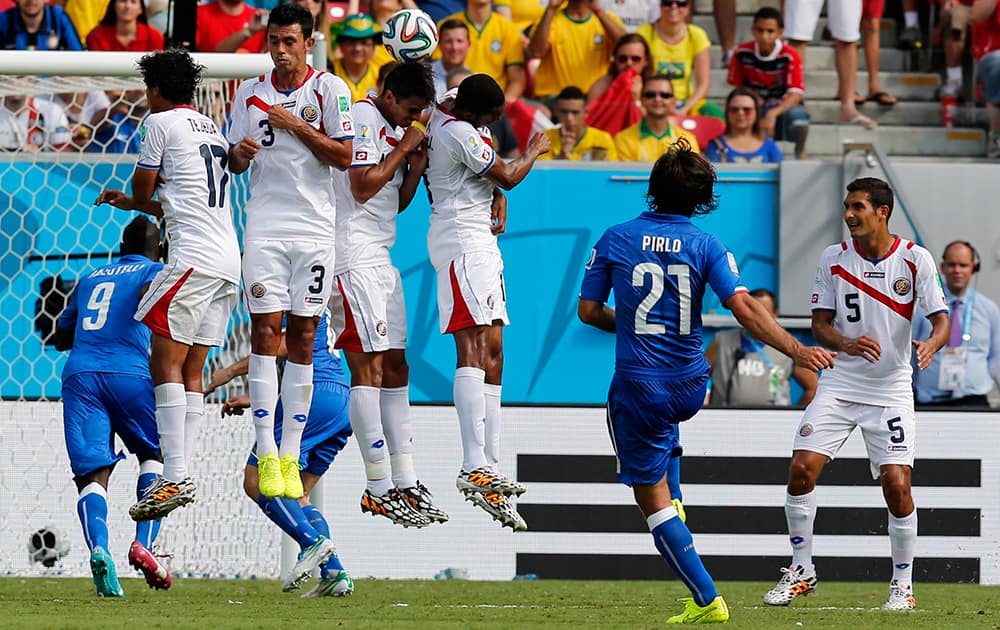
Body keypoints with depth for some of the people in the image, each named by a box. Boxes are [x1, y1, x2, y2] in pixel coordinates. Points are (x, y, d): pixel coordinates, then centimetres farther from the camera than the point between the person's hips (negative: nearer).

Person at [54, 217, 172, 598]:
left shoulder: (89, 279, 28)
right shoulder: (155, 271, 15)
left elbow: (61, 338, 37)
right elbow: (151, 292, -11)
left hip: (79, 376, 3)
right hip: (129, 374, -3)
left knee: (92, 474, -5)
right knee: (154, 455, 18)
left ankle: (98, 549, -33)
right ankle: (144, 543, -4)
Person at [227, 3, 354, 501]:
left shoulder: (330, 89, 1)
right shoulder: (250, 92, 9)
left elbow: (344, 156, -4)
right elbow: (234, 163, 13)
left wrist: (296, 126, -12)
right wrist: (240, 153, -10)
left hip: (315, 226, -1)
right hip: (265, 223, 1)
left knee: (303, 337, 1)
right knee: (264, 329, -8)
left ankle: (291, 454, 5)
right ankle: (266, 454, -9)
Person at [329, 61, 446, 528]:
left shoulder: (394, 130, 17)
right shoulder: (362, 119, -10)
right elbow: (363, 187, -19)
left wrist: (416, 168, 5)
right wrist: (404, 148, -9)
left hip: (380, 260, 10)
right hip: (354, 257, -10)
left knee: (395, 367, 8)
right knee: (369, 367, -11)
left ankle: (406, 484, 9)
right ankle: (380, 489, -13)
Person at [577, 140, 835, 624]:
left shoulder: (616, 239, -5)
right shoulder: (705, 246, -5)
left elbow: (588, 311, 1)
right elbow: (744, 308, -16)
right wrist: (795, 349, -16)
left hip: (637, 386, -3)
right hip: (691, 385, 3)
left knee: (651, 498, 3)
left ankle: (706, 599, -3)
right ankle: (670, 497, 38)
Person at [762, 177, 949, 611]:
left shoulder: (914, 259, -5)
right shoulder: (834, 258, 1)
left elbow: (941, 320, -7)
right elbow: (820, 325, 0)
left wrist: (931, 344, -30)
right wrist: (848, 344, -22)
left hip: (891, 390, -2)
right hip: (839, 384, 2)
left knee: (896, 485, -12)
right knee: (801, 470, -10)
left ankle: (903, 582, 6)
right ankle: (801, 571, 7)